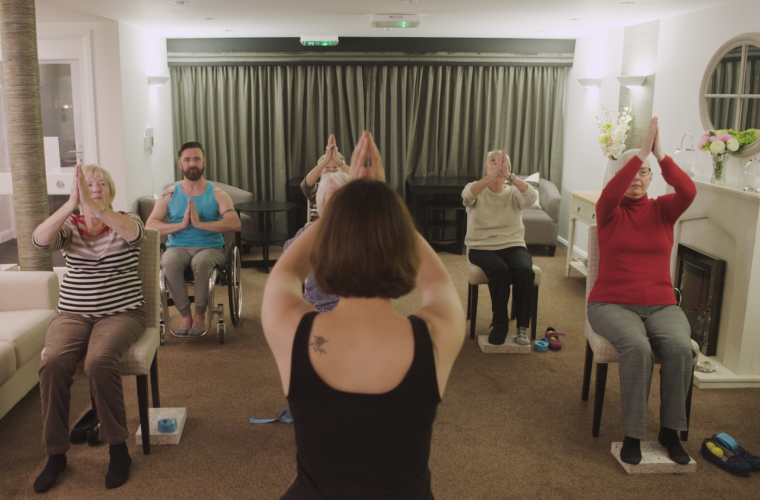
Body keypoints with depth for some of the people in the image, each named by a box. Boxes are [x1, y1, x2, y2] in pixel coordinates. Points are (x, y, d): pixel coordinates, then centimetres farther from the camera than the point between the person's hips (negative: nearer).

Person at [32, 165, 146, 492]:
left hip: (121, 314, -2)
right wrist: (72, 204, -28)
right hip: (73, 314, 3)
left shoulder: (125, 220, 4)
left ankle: (118, 450, -16)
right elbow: (40, 240, -13)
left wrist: (93, 206, -35)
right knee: (52, 364, -26)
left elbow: (134, 233, -22)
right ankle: (55, 454, -10)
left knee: (99, 363, -32)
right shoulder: (69, 225, 10)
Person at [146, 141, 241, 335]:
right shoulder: (170, 194, 10)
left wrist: (200, 223, -20)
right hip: (177, 247, 2)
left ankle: (200, 315, -17)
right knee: (169, 263, -33)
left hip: (210, 247, -1)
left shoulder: (217, 194, 6)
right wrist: (181, 224, -16)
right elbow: (150, 226, -2)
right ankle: (185, 315, -18)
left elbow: (235, 224, -12)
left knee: (201, 262, -36)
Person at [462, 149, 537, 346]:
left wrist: (509, 176, -24)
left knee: (524, 270, -29)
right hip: (482, 247, -2)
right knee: (500, 270, -32)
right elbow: (468, 195, -19)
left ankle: (522, 327, -17)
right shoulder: (477, 190, 8)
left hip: (513, 245, 2)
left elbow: (531, 197, -12)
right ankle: (500, 324, -15)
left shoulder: (514, 193, 13)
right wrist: (492, 176, -30)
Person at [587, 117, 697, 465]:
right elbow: (610, 194, -21)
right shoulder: (611, 212, 4)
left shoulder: (662, 209, 9)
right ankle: (632, 435, -20)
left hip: (660, 305, 3)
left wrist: (660, 154, -19)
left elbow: (688, 191, -12)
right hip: (612, 304, -2)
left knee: (680, 346, -28)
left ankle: (670, 430, -10)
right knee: (637, 347, -33)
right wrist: (642, 151, -23)